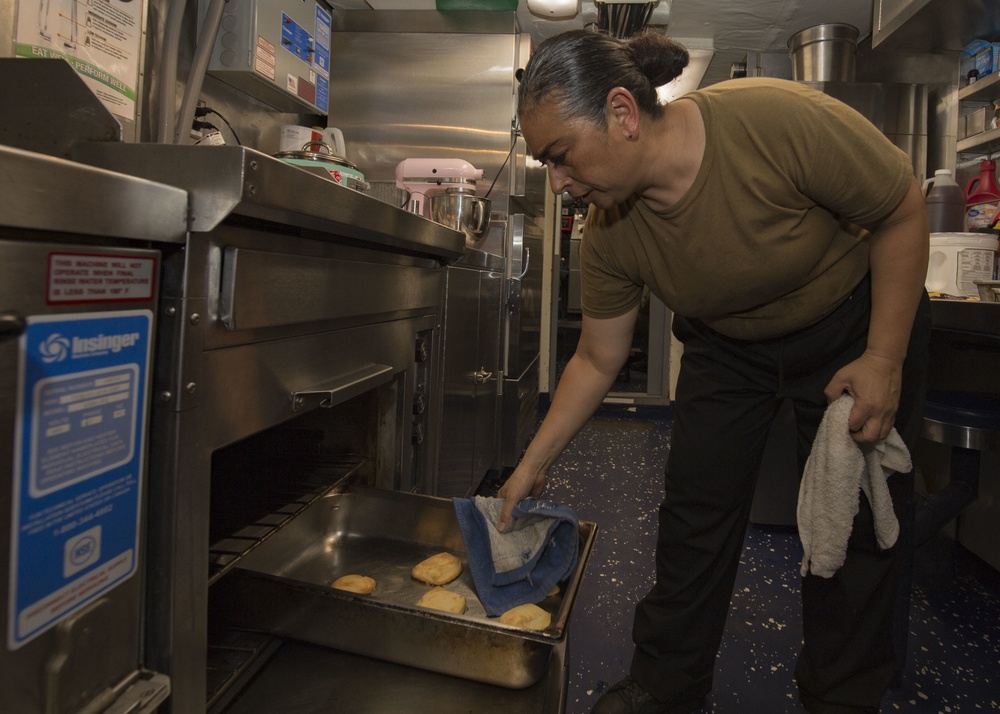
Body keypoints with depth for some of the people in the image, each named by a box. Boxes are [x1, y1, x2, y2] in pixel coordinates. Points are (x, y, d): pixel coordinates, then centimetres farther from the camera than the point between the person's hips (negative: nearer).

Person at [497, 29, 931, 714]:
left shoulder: (779, 119, -34)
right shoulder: (609, 233, -20)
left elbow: (903, 210, -19)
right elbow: (596, 361, -8)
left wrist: (884, 360, -21)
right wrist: (533, 465, -7)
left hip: (857, 328, -2)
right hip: (728, 344, 3)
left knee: (858, 520, 2)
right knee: (694, 512, 2)